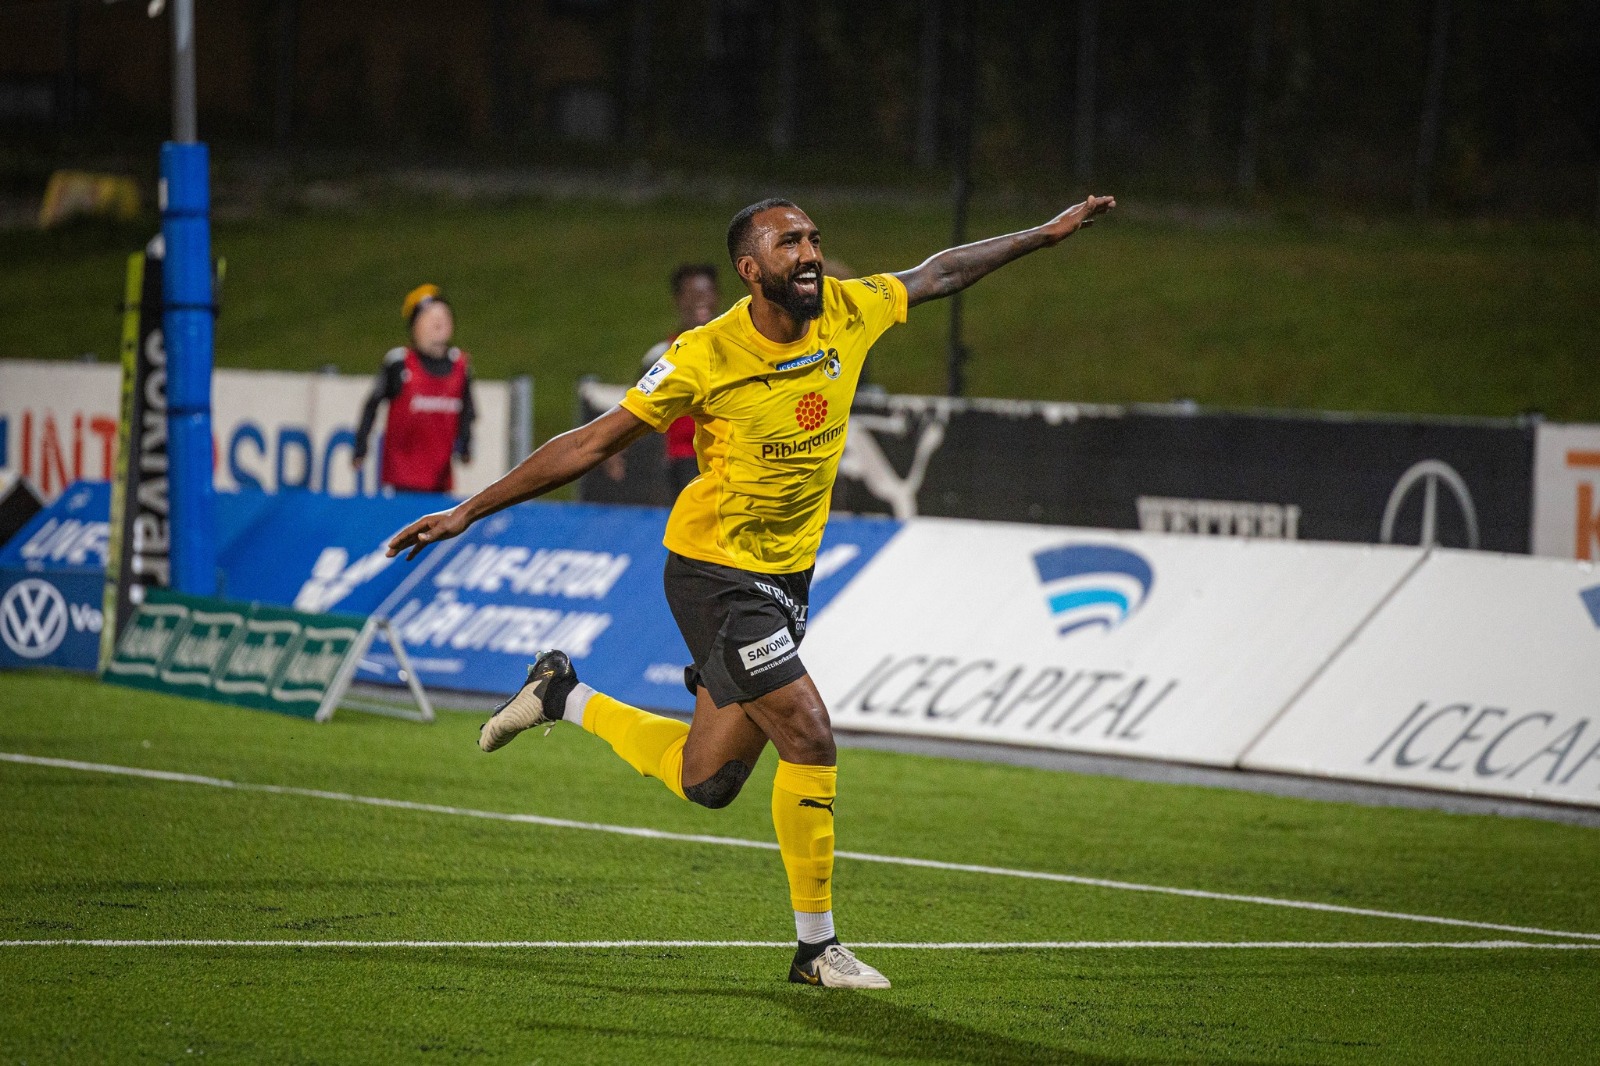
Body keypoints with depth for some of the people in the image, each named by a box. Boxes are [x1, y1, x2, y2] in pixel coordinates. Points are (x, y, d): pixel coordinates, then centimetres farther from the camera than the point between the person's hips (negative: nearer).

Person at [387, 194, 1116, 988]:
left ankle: (565, 698, 33)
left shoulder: (847, 312, -4)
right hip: (715, 572, -7)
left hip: (785, 579, 7)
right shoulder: (705, 357, -18)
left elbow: (939, 274, 16)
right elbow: (590, 445, -11)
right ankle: (817, 947, 0)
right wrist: (467, 512, -12)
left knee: (705, 781, 9)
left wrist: (1046, 234, 21)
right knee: (809, 737, -16)